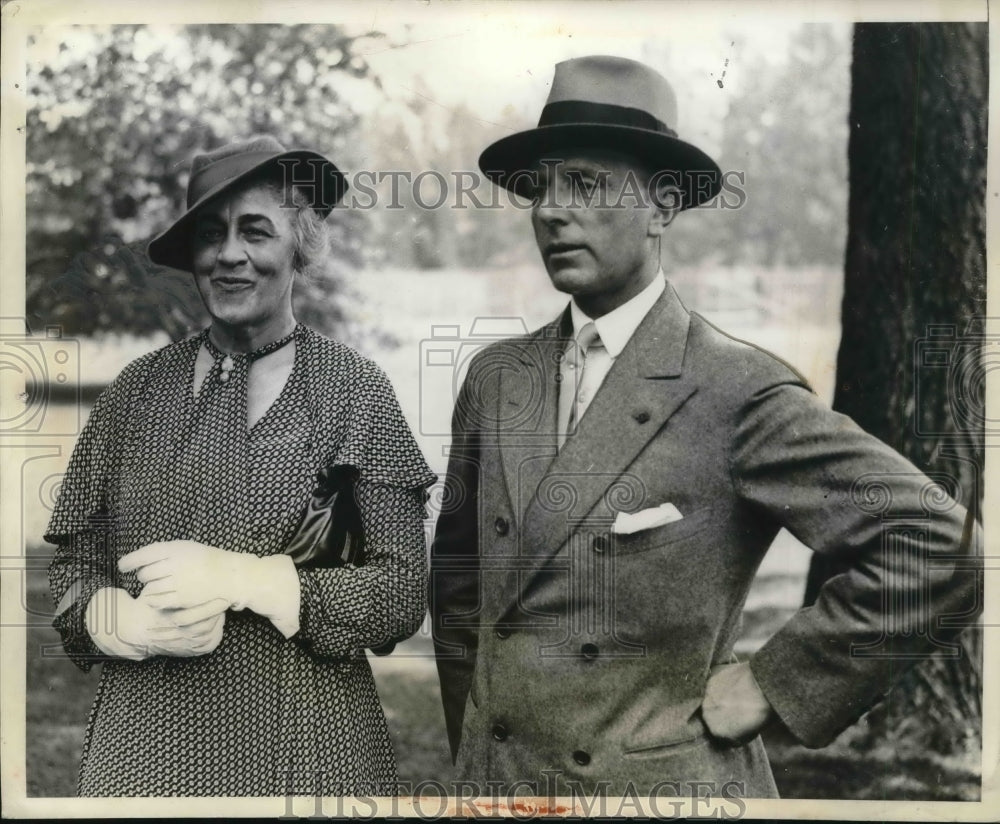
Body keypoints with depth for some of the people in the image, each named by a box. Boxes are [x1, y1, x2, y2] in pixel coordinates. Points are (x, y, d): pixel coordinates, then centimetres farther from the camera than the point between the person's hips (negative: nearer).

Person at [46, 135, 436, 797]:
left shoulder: (357, 391, -5)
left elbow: (403, 593, -10)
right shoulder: (139, 388, 2)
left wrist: (241, 578, -19)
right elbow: (74, 565, 5)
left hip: (308, 749, -2)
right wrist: (129, 624, -16)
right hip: (146, 748, 2)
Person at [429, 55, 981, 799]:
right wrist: (470, 750, 7)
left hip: (659, 781, -4)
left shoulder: (740, 393, -16)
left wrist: (774, 686, -14)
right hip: (495, 773, 5)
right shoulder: (495, 377, 0)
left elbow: (938, 546, -16)